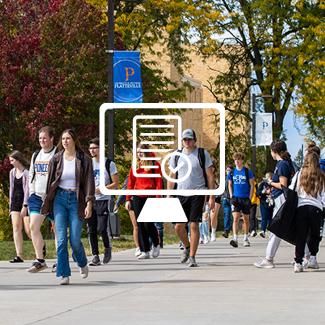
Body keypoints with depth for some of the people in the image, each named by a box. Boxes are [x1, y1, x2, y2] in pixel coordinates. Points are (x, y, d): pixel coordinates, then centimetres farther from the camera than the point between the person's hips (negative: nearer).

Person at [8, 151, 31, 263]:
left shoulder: (27, 172, -10)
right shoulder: (12, 172, 11)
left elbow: (28, 189, -15)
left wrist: (25, 206, -20)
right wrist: (10, 205, 15)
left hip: (26, 202, -6)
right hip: (15, 201, 6)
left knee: (28, 230, -5)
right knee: (16, 227, -7)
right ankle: (19, 256, -10)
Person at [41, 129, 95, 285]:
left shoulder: (84, 159, 1)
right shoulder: (56, 159, 6)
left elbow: (89, 182, -2)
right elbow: (50, 181, 10)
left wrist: (89, 203, -11)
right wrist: (47, 204, 8)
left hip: (76, 200, -2)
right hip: (60, 199, 2)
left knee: (75, 239, -5)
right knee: (61, 238, -8)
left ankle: (82, 263, 27)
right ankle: (64, 274, -5)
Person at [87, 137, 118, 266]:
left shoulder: (109, 164, -1)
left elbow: (115, 184, -4)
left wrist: (101, 189, -16)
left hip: (104, 200, -4)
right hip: (90, 201, 4)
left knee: (101, 228, -14)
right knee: (91, 230, 0)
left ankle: (107, 248, 12)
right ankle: (95, 256, 7)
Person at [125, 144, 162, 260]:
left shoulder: (154, 164, 0)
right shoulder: (135, 166, 13)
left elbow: (159, 182, -3)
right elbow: (130, 183, 15)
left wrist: (158, 198, -11)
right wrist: (128, 199, 9)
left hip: (150, 197, -5)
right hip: (137, 198, 5)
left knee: (148, 223, -10)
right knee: (140, 225, 2)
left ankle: (156, 244, 16)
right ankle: (145, 251, 7)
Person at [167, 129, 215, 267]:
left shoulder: (202, 154, -1)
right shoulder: (176, 155, 8)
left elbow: (210, 176, 0)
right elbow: (171, 177, 14)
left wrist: (212, 197, -5)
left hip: (197, 194, -3)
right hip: (181, 194, 3)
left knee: (194, 225, -9)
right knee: (179, 226, 1)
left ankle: (192, 257, -2)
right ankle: (187, 247, 30)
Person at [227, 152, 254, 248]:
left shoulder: (248, 172, -2)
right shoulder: (232, 172, 5)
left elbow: (252, 185, 1)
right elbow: (230, 185, 16)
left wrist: (250, 198, -6)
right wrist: (231, 196, 5)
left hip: (245, 198, -1)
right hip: (235, 198, 1)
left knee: (246, 219, 10)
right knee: (235, 218, -12)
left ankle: (246, 239, 24)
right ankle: (235, 239, -20)